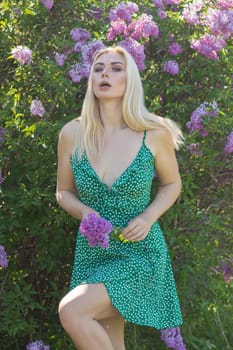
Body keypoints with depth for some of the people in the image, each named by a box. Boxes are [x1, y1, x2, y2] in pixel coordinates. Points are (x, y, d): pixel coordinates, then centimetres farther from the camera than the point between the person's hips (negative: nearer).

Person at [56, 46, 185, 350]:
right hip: (91, 253, 3)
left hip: (141, 252, -3)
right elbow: (64, 192, 9)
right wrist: (84, 212, -13)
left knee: (71, 311, -24)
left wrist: (149, 217, -12)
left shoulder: (155, 133, -10)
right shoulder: (72, 134, -5)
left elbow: (172, 183, 7)